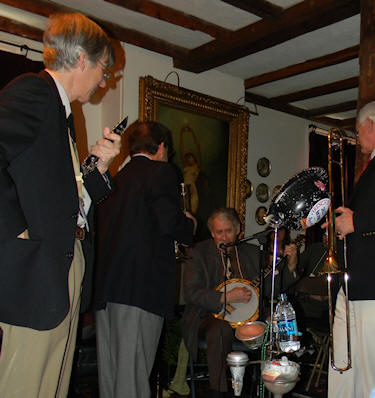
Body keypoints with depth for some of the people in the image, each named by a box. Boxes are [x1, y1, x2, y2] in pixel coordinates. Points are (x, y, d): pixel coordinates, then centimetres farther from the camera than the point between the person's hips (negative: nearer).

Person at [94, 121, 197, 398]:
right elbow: (170, 222, -14)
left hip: (106, 284, 7)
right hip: (142, 284, -6)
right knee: (133, 368, -2)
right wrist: (190, 224, 6)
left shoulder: (115, 178, 16)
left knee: (109, 368, 13)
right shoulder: (162, 172, -2)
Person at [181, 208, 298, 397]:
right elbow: (190, 293, -10)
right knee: (221, 329, -35)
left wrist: (290, 267, -6)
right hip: (211, 316, -3)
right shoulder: (199, 253, 2)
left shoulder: (252, 252, 14)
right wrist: (226, 298, -20)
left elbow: (271, 287, 10)